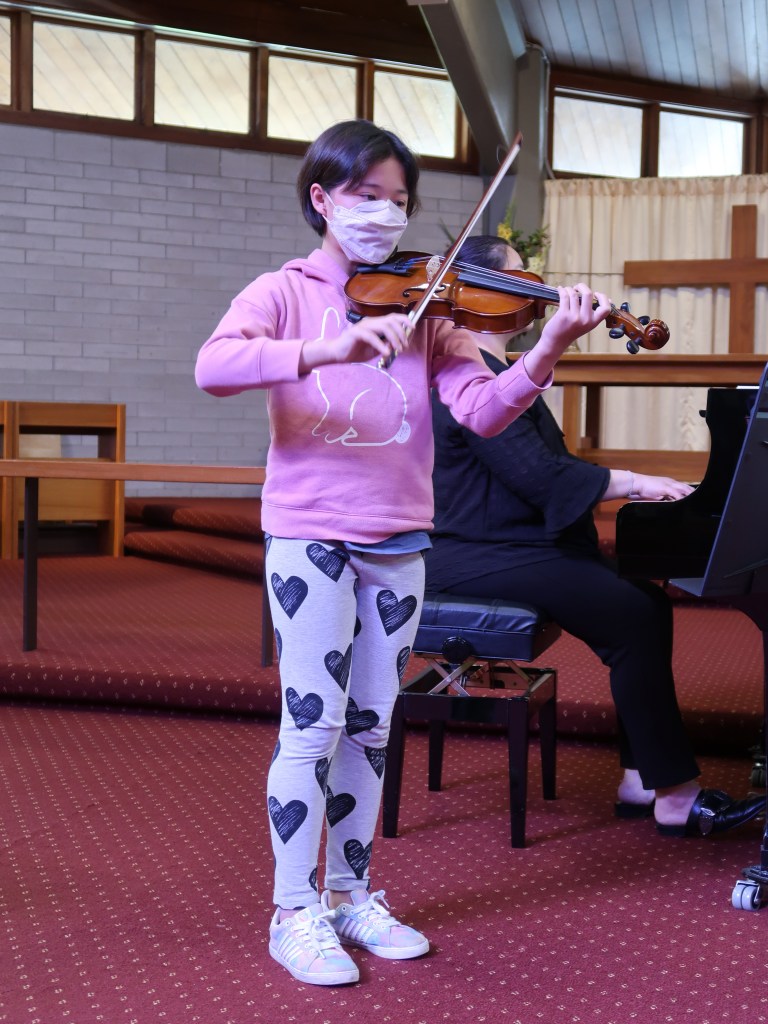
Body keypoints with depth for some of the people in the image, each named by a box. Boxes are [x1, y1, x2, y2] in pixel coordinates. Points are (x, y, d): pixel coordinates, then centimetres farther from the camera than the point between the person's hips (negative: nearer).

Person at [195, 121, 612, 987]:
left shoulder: (424, 303, 8)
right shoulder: (287, 291, -1)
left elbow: (480, 410, -4)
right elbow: (213, 366, -21)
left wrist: (547, 351, -22)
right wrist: (325, 348, -36)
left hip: (398, 542, 4)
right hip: (310, 535, -4)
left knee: (369, 727, 12)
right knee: (313, 724, -2)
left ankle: (350, 894, 27)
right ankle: (295, 912, 12)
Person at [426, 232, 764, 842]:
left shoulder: (493, 369, 19)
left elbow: (539, 466, 15)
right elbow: (539, 475, -24)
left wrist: (629, 485, 5)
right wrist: (632, 483, -18)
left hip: (507, 544, 10)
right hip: (476, 558, -10)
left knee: (648, 601, -2)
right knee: (632, 616, -20)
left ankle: (642, 780, -1)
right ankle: (675, 796, -13)